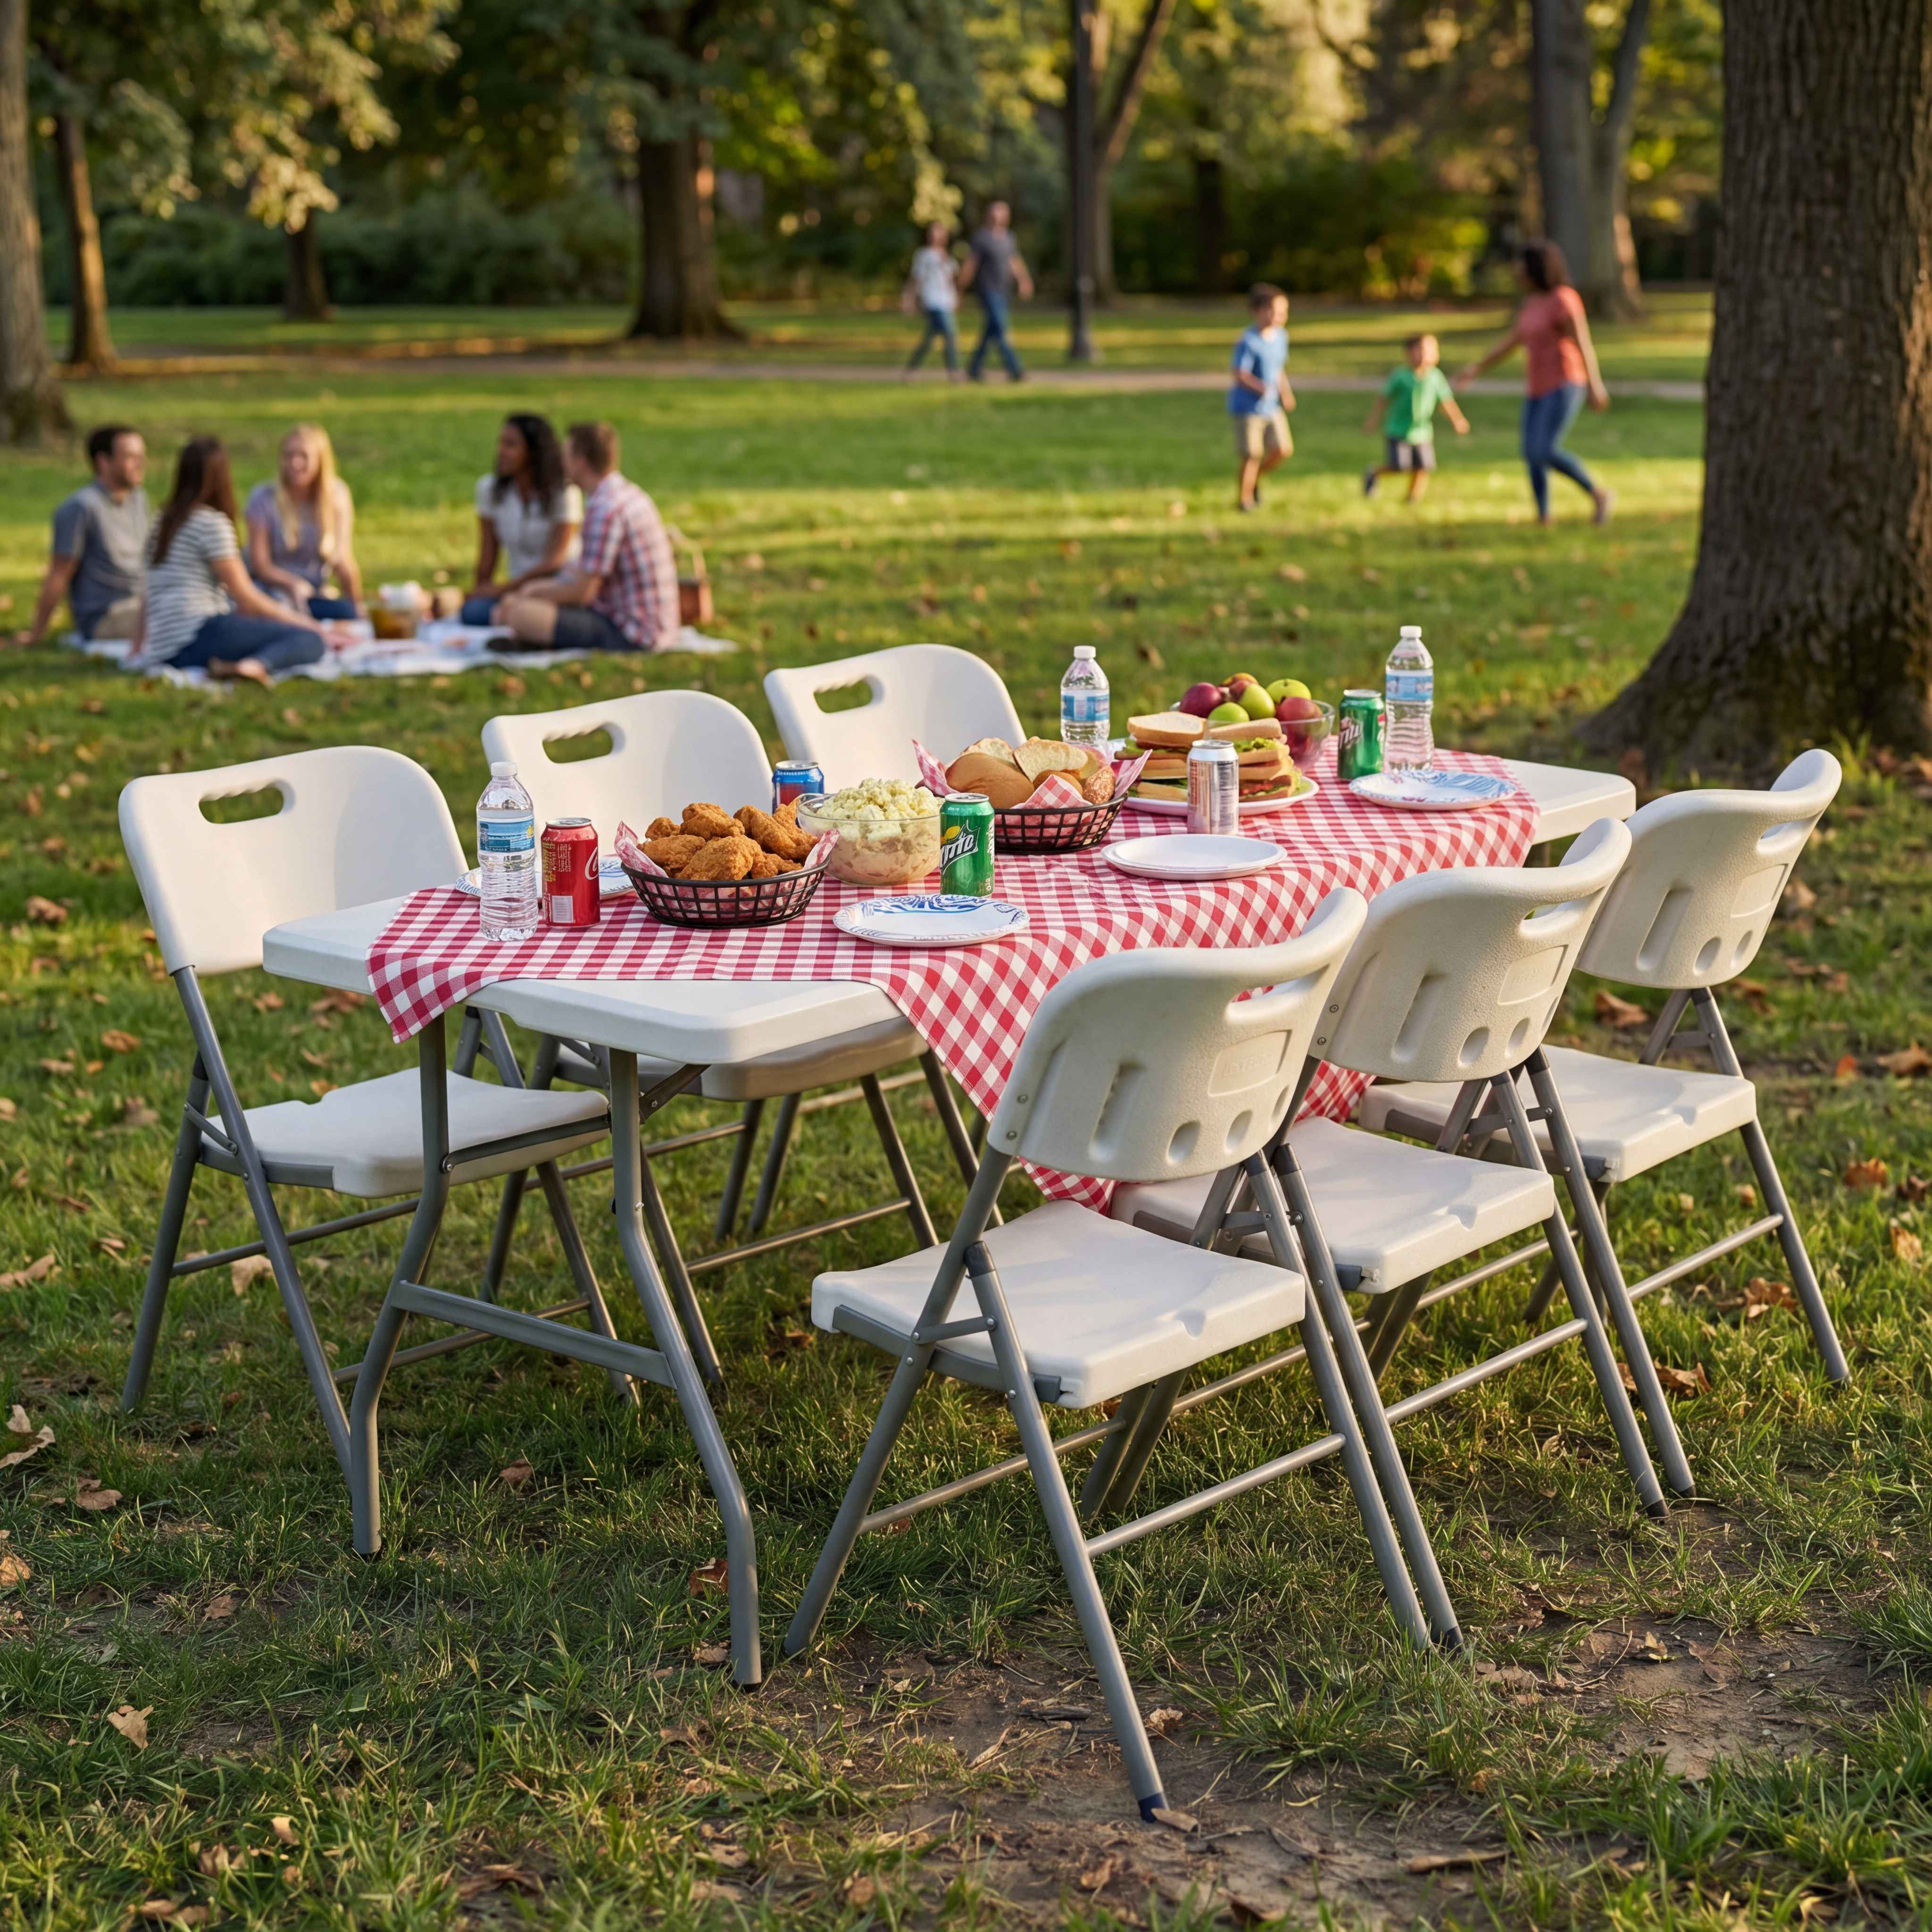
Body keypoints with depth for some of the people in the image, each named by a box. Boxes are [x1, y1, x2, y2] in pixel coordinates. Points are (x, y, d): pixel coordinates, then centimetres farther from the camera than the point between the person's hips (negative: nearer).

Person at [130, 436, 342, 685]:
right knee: (311, 641, -17)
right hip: (199, 634, -9)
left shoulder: (164, 522, 20)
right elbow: (245, 598, -5)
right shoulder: (213, 522, -4)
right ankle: (256, 665, -44)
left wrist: (138, 651, 36)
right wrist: (301, 622, 4)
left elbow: (148, 597, 26)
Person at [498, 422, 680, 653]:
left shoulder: (605, 508, -21)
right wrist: (540, 587, 14)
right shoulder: (629, 493, 11)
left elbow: (583, 592, -19)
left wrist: (532, 594, -3)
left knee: (519, 613, -21)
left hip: (628, 637, -10)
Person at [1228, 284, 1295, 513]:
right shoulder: (1249, 341, -19)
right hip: (1248, 407, -7)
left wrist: (1285, 392, 5)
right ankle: (1243, 498, 15)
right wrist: (1261, 387, -35)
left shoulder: (1280, 337, 5)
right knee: (1252, 455, -3)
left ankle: (1255, 479, 24)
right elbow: (1240, 375, -21)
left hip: (1272, 406, 7)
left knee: (1283, 449, -2)